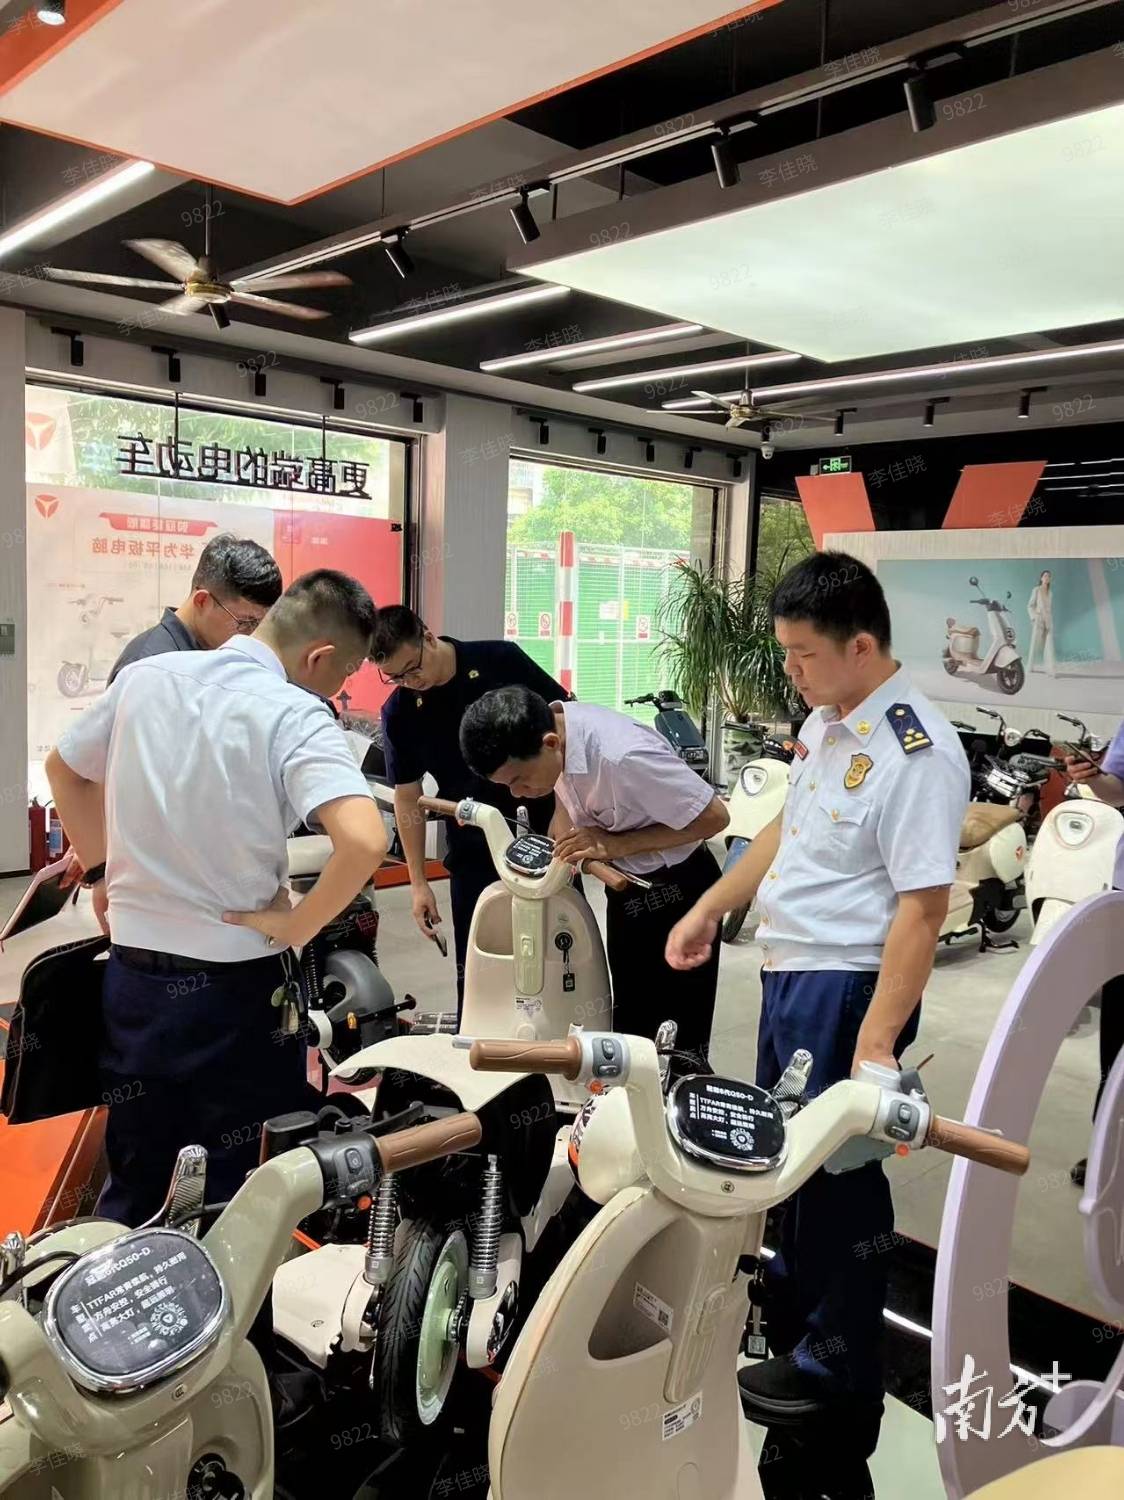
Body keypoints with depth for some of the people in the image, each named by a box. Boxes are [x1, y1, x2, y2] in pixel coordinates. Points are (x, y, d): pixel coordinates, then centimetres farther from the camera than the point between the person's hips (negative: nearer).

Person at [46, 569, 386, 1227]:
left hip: (132, 972, 6)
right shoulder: (296, 716, -19)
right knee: (237, 1201, 14)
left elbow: (63, 769, 17)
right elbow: (365, 841, -34)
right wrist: (296, 926, -19)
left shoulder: (146, 676, 0)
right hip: (236, 988, -5)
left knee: (132, 1190, 23)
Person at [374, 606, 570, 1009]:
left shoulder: (501, 660, -10)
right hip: (473, 854, 1)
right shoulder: (398, 714, -5)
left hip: (545, 832, 0)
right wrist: (418, 882, 0)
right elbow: (407, 797, 1)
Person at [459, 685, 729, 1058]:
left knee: (676, 1045, 0)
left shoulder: (623, 757, -34)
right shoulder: (551, 725, -11)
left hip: (676, 891, -8)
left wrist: (616, 845, -27)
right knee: (630, 1025, 18)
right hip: (626, 887, 8)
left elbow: (714, 816, -25)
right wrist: (560, 848, -5)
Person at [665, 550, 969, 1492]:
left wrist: (875, 1044, -25)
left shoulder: (916, 748, -22)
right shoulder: (825, 723, 6)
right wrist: (710, 910, 21)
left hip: (849, 985, -9)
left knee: (840, 1171, 7)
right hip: (790, 967, 9)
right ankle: (792, 1288, 48)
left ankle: (837, 1357, 28)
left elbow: (922, 907, -24)